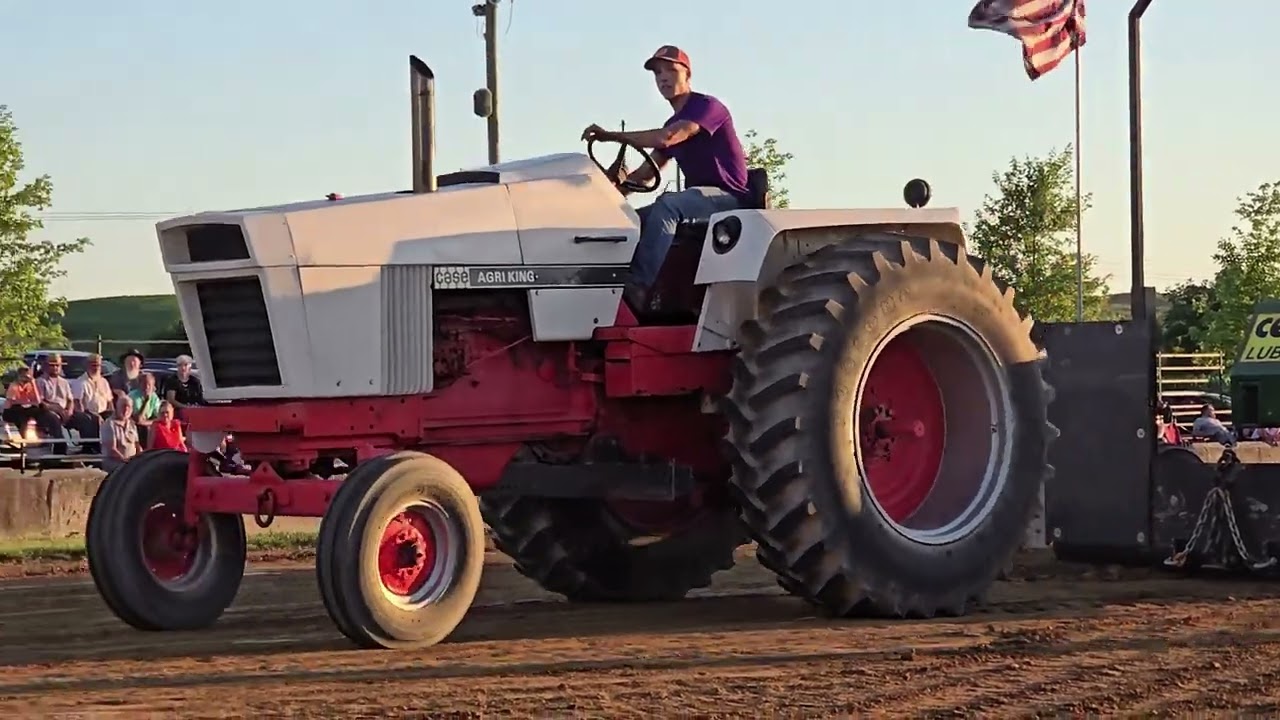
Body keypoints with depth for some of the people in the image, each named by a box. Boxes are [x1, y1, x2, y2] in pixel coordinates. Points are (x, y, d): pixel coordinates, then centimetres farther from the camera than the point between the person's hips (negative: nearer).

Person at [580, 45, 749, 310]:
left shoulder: (708, 107, -9)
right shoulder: (673, 123, 18)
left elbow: (665, 138, -26)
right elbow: (646, 173, 14)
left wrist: (610, 135, -27)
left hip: (727, 196, -9)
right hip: (698, 199, 9)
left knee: (666, 205, -34)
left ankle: (640, 289, -42)